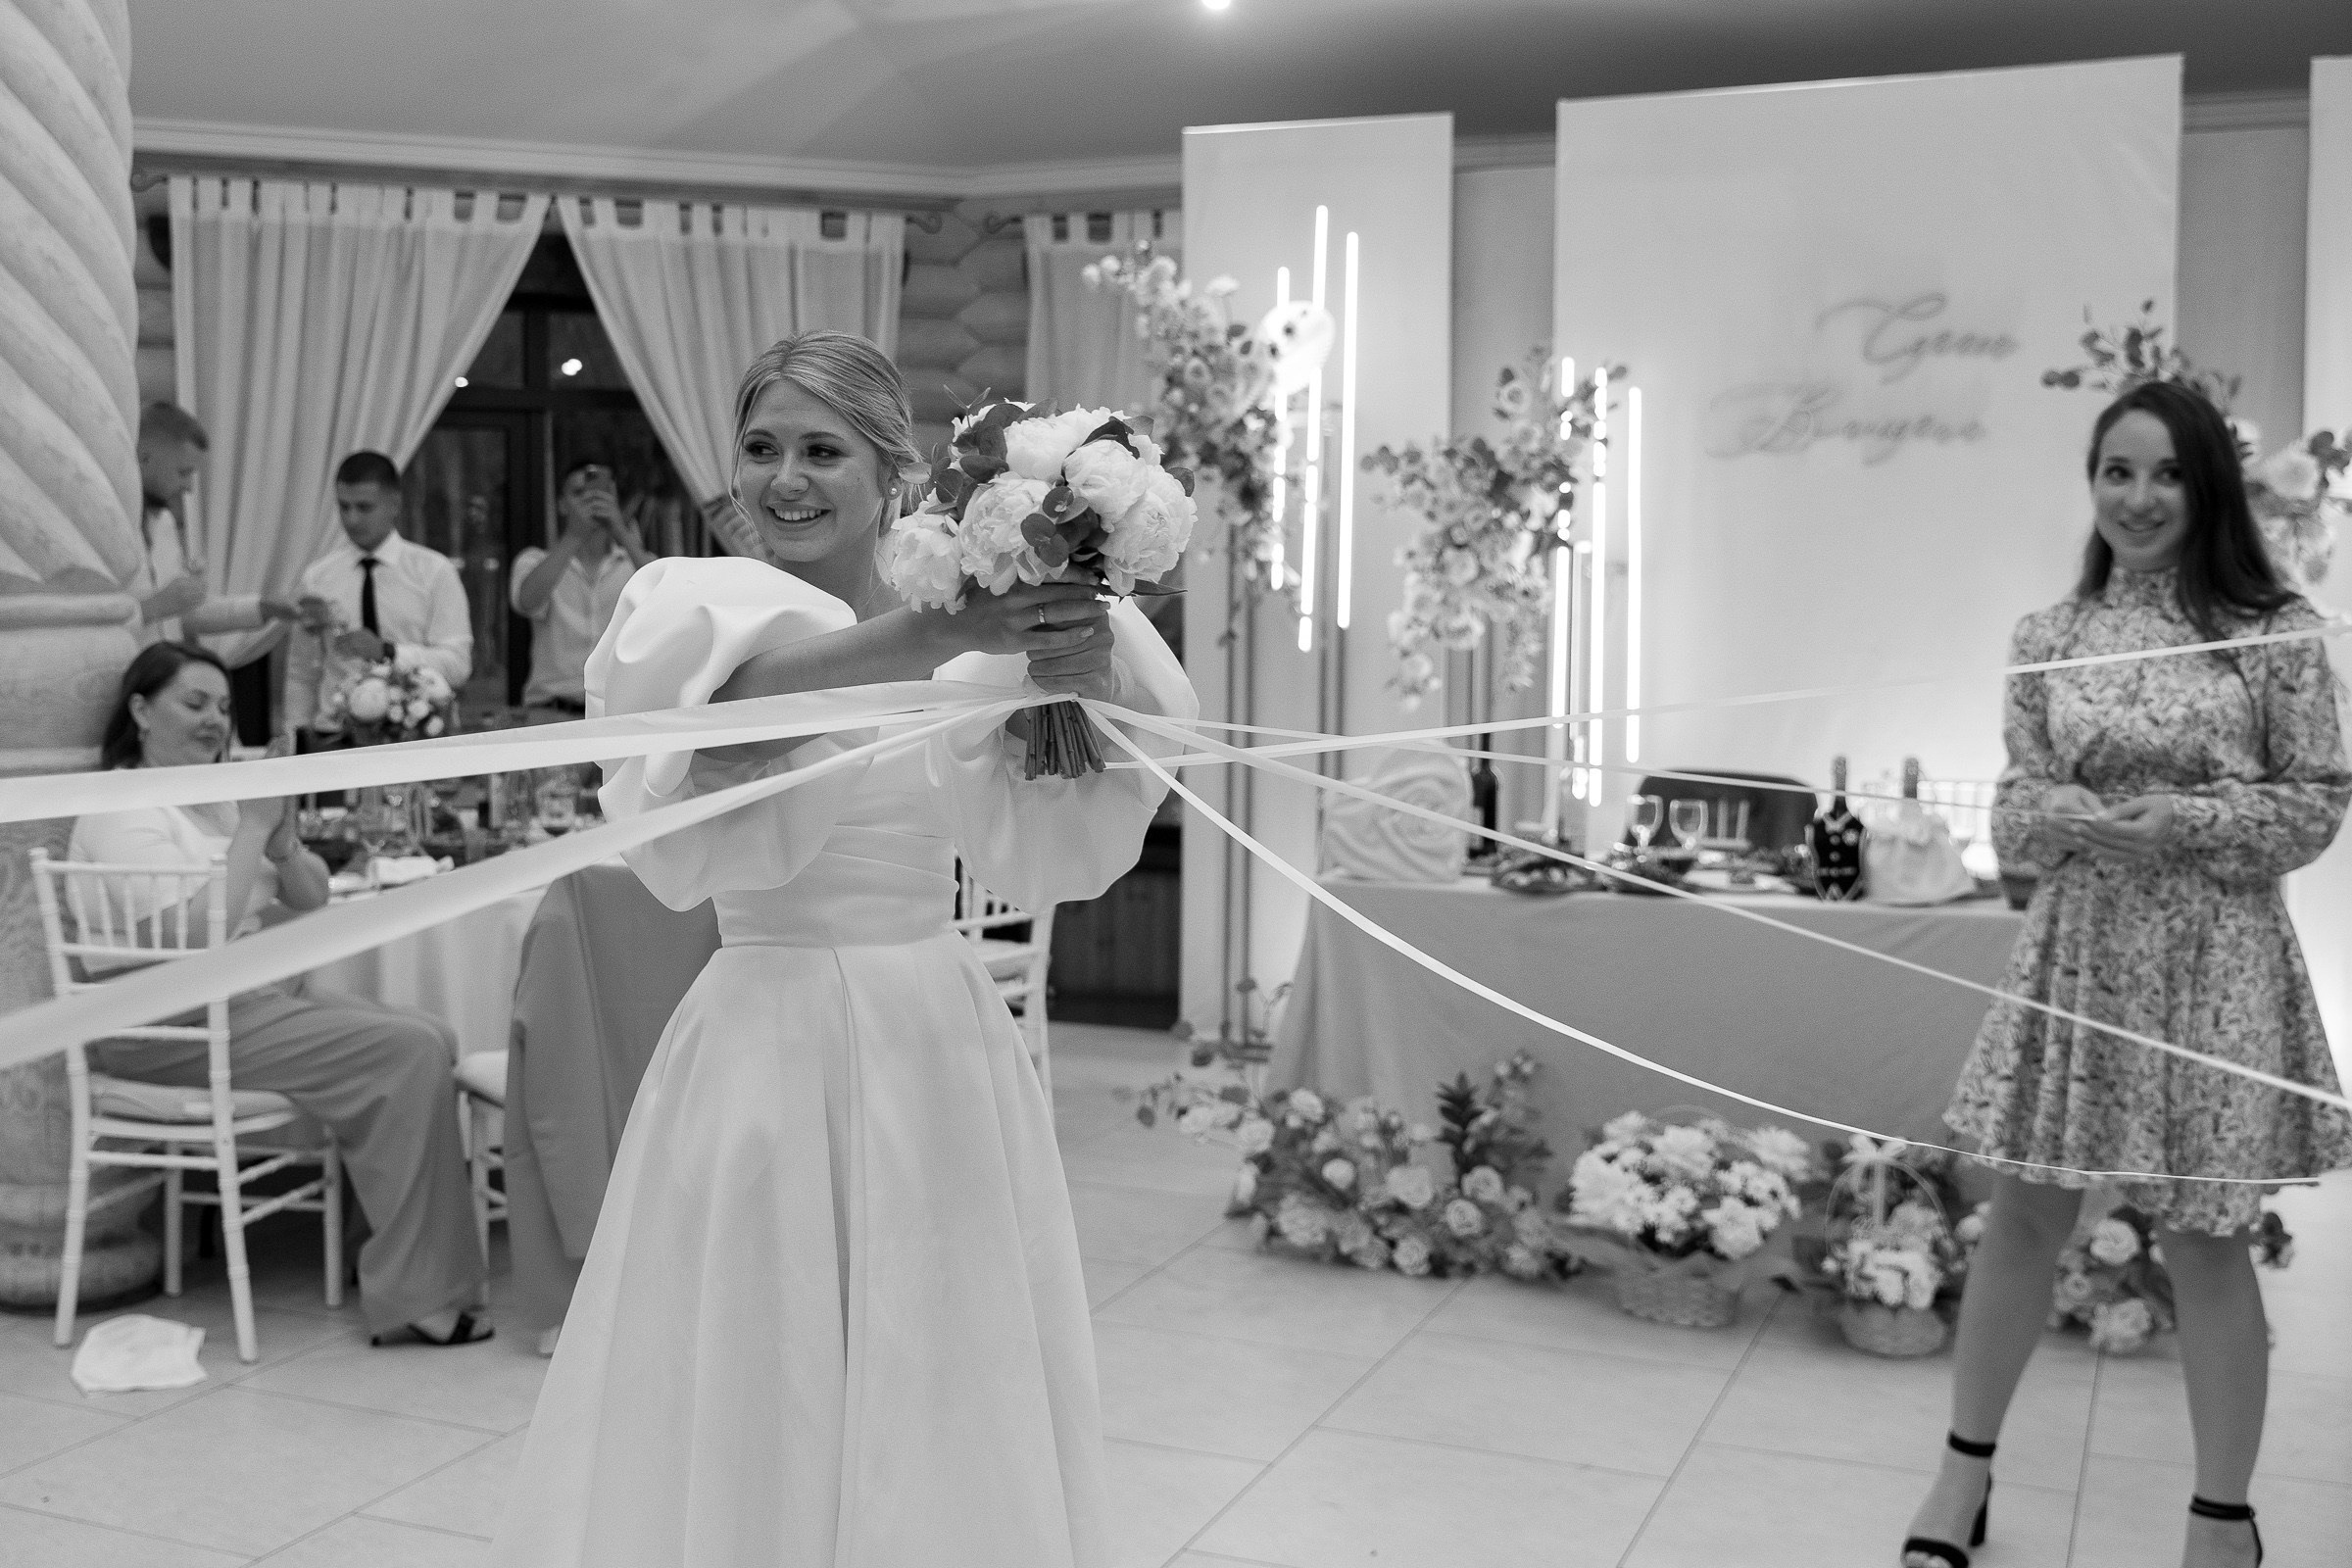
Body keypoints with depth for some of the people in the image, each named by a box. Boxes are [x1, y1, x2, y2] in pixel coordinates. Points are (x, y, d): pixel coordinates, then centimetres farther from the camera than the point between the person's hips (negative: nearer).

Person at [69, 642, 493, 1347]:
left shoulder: (218, 794, 17)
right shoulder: (122, 809, -9)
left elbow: (311, 896, 14)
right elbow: (194, 933, -22)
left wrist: (281, 839, -6)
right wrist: (253, 828, -18)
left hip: (247, 995, 9)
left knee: (430, 1038, -10)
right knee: (408, 1053, -22)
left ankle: (418, 1280, -6)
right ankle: (418, 1298, -17)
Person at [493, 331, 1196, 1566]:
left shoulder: (972, 637, 4)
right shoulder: (692, 604, -3)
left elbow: (1049, 854, -7)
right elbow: (735, 699, -26)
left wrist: (1078, 694, -24)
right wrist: (940, 637, -35)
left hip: (941, 1047, 3)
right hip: (768, 1046, -2)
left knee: (951, 1415, 12)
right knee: (753, 1416, 5)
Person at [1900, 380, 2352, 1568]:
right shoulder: (2046, 637, 4)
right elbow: (2013, 810, 6)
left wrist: (2188, 819, -16)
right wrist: (2079, 815, -15)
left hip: (2214, 960, -3)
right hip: (2075, 948, 3)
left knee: (2203, 1237, 5)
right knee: (2021, 1212, 9)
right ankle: (1965, 1471, 26)